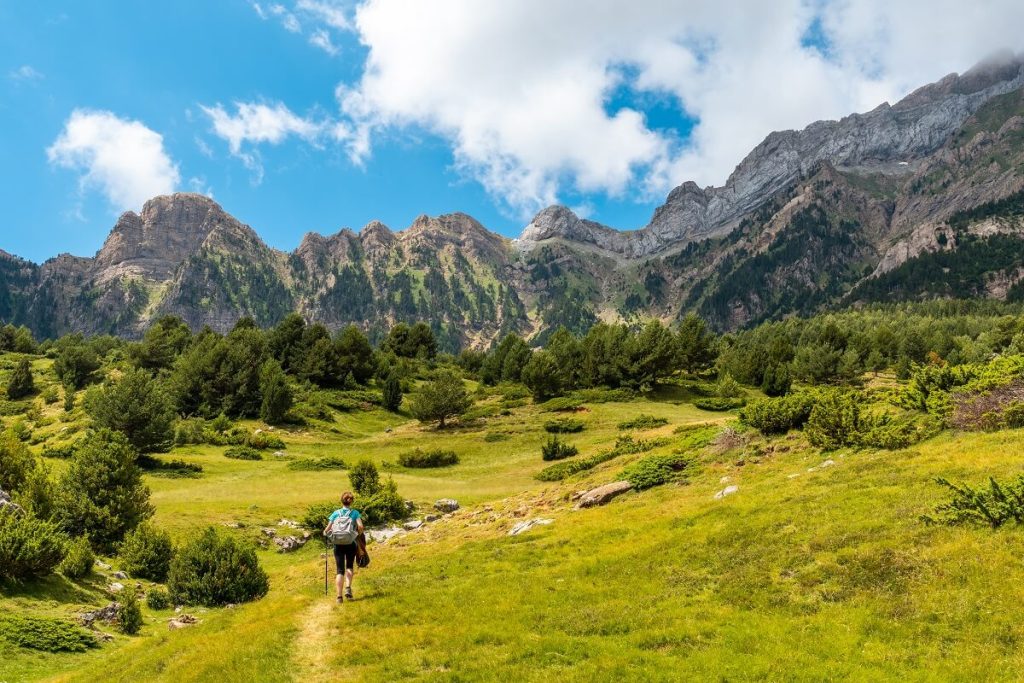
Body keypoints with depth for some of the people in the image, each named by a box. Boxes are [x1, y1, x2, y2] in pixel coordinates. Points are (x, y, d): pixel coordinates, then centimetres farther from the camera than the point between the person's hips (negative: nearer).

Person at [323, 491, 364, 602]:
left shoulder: (336, 513, 2)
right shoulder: (355, 513, -1)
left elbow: (328, 528, -4)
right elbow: (360, 526, -13)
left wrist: (325, 532, 18)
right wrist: (359, 534, 8)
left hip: (338, 544, 0)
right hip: (351, 544, 0)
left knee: (340, 570, 5)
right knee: (349, 566, 20)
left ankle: (339, 596, -2)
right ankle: (348, 588, -2)